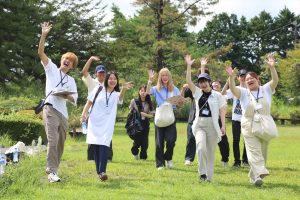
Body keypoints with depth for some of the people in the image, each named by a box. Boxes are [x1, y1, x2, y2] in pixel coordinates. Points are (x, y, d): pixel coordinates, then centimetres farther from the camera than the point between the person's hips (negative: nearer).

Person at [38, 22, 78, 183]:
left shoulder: (71, 81, 21)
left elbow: (74, 100, 13)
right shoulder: (52, 69, 11)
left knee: (60, 143, 6)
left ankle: (54, 170, 15)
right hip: (51, 108, -6)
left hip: (63, 112, 6)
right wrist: (44, 35, -14)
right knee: (53, 140, -19)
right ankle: (51, 171, -24)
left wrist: (67, 96, -10)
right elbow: (40, 52, -2)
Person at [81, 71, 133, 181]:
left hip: (107, 125, -1)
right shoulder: (98, 89, 7)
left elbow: (120, 97, -19)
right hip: (94, 123, 1)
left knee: (104, 146, -17)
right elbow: (89, 102, 9)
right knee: (96, 147, 1)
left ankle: (102, 171, -25)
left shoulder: (116, 94, 6)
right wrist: (84, 114, -6)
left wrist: (124, 88, -41)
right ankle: (98, 171, 12)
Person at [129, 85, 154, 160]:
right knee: (137, 141, -5)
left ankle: (143, 156, 18)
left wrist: (145, 114, -15)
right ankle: (135, 152, 28)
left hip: (145, 124, 1)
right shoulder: (134, 101, 1)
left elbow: (151, 115, 3)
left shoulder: (149, 103, 3)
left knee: (145, 142, -2)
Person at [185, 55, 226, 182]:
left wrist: (223, 126, -7)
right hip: (199, 124, 1)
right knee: (200, 147, -21)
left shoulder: (217, 95, 3)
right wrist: (189, 66, -9)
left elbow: (222, 110, 1)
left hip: (212, 125, -1)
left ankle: (209, 177, 11)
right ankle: (202, 173, -14)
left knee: (210, 151, 3)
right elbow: (188, 81, 0)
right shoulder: (198, 93, 10)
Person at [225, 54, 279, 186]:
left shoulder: (266, 90, 6)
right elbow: (232, 89, -13)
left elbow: (275, 80, -10)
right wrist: (231, 77, -31)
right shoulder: (244, 93, 4)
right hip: (249, 127, -2)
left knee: (262, 152, 8)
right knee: (254, 151, -13)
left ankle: (254, 175, 19)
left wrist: (272, 67, -25)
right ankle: (259, 174, -25)